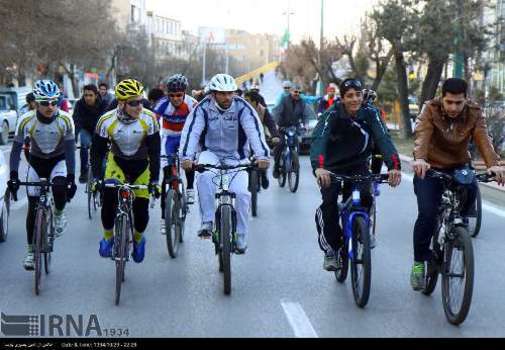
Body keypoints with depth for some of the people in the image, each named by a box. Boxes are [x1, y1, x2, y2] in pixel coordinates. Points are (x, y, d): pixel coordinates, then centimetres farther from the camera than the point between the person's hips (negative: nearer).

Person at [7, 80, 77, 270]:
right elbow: (16, 149, -20)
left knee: (60, 187, -32)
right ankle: (31, 250, 11)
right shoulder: (26, 120, -23)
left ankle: (59, 215, 1)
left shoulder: (65, 120, -24)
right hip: (36, 161, 1)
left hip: (58, 160, -1)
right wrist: (13, 176, -31)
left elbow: (70, 150, -24)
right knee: (33, 207, -2)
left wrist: (71, 178, -32)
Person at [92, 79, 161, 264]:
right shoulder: (107, 121, -23)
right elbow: (98, 151, -14)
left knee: (141, 210, -4)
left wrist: (154, 180, -24)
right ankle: (108, 237, -1)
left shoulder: (149, 119, -24)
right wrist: (95, 177, -22)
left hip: (141, 165, 0)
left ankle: (138, 239, 29)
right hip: (117, 162, 0)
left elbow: (154, 152, -19)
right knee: (109, 196, -24)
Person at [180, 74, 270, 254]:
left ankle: (240, 239, -3)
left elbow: (255, 131, -26)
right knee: (205, 177, -34)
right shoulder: (203, 108, -13)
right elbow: (191, 132, -24)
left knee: (241, 193, -19)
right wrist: (186, 157, -42)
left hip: (236, 157, 0)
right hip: (211, 153, 0)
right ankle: (207, 223, -26)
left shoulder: (242, 108, -14)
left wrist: (262, 155, -44)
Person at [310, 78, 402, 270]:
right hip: (333, 166, -1)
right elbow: (319, 139, -36)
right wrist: (318, 167, -56)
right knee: (329, 204, -20)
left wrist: (394, 166, -46)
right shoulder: (332, 114, -22)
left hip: (358, 164, 1)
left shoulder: (370, 113, -16)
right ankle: (331, 249, -2)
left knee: (365, 198, -23)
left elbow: (383, 139, -28)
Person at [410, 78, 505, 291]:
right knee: (427, 214, -17)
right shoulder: (430, 110, -15)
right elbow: (422, 135, -31)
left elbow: (483, 139, -24)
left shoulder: (474, 114, -10)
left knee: (471, 188, -30)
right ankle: (419, 262, 1)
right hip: (430, 169, -2)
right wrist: (419, 159, -52)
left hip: (458, 167, 2)